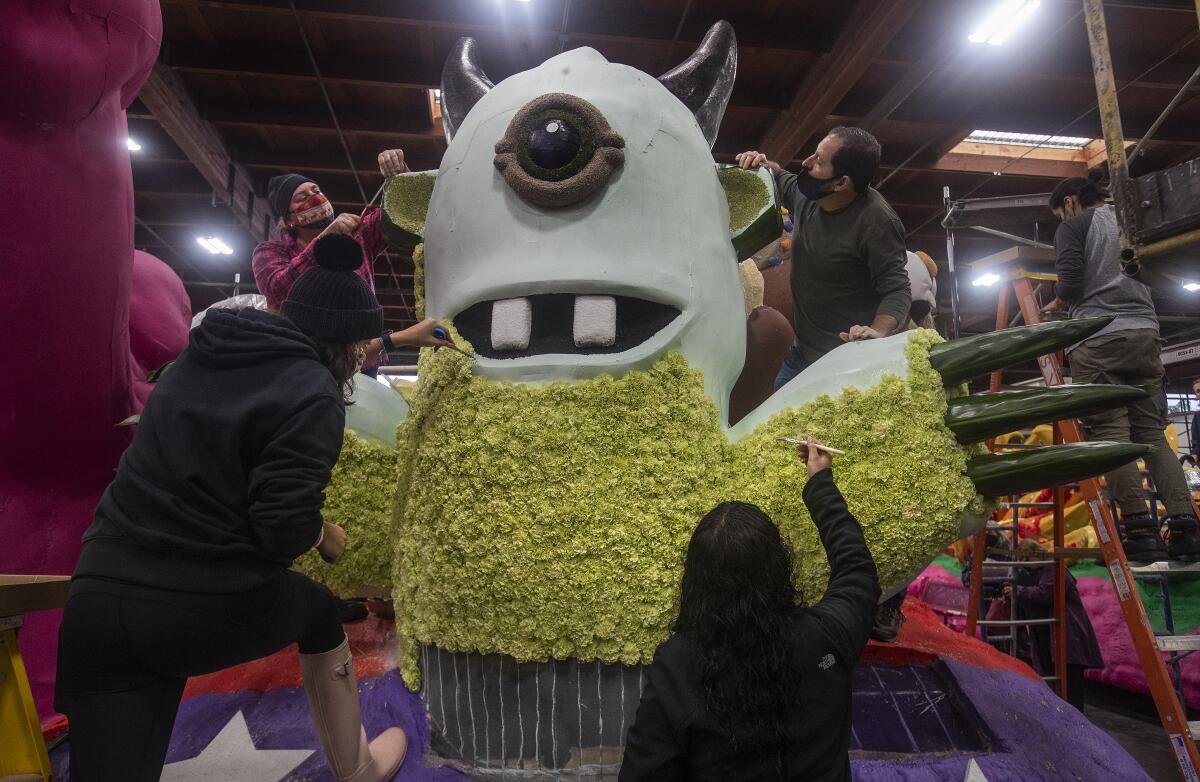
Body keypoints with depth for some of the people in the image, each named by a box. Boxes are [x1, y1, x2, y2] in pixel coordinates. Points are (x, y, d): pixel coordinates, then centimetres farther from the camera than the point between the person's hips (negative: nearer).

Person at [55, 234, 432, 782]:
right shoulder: (312, 394, -13)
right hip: (214, 606, -5)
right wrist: (325, 536, 6)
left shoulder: (201, 355, 10)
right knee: (319, 612, 24)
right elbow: (285, 527, -20)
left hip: (98, 595, 5)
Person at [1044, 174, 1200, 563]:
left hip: (1098, 336, -6)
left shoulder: (1073, 226, 6)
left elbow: (1070, 284, -7)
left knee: (1110, 432, -7)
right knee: (1152, 432, 8)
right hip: (1146, 331, 6)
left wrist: (1055, 304, 13)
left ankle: (1141, 530, -13)